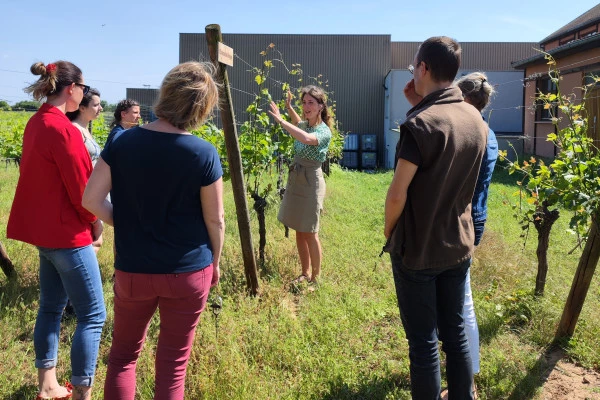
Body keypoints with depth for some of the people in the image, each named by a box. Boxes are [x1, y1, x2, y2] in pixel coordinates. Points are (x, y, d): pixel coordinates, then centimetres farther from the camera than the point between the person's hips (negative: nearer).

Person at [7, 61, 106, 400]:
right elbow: (81, 190, -18)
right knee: (93, 315, 0)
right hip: (67, 233, -10)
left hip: (45, 229, 10)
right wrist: (96, 221, 0)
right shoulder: (64, 129, -21)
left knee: (52, 306, 18)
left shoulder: (36, 123, 7)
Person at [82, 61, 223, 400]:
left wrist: (126, 225, 8)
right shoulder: (205, 154, -13)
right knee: (174, 363, 15)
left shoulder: (123, 142, -8)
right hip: (189, 272, -1)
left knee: (124, 354, 23)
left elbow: (92, 200, -7)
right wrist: (214, 262, 9)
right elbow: (215, 220, -7)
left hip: (133, 271, 2)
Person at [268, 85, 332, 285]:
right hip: (295, 179, 8)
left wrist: (281, 120, -34)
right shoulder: (305, 124, 8)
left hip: (311, 182, -8)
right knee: (299, 231, 14)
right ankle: (305, 273, 27)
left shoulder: (324, 131, -16)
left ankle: (316, 278, 15)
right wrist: (289, 107, 20)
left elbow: (306, 138, -38)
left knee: (310, 233, 1)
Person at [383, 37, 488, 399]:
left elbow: (397, 194, -21)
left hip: (417, 250, -7)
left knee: (423, 341, 7)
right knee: (456, 333, 19)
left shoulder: (420, 124, -20)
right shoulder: (476, 120, 2)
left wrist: (388, 233, -3)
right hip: (459, 246, 7)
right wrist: (421, 107, 8)